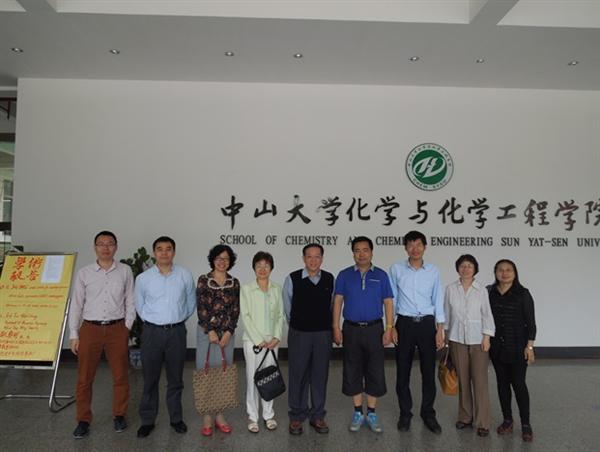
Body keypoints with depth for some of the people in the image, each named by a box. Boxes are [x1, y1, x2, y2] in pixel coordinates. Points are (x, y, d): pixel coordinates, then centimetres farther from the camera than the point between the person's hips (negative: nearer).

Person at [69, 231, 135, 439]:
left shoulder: (125, 271, 0)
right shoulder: (84, 273, 1)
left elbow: (130, 302, 4)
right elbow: (76, 305, 3)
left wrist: (127, 328, -1)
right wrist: (73, 335, 1)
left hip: (117, 329, 0)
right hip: (90, 329, 1)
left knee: (120, 376, 9)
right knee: (84, 378, 9)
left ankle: (119, 415, 27)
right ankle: (83, 420, 25)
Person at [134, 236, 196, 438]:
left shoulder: (185, 276, -2)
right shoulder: (143, 278, -3)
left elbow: (191, 303, 11)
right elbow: (140, 306, 10)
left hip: (177, 332, 1)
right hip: (152, 332, 0)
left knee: (176, 378, 12)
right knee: (150, 378, 8)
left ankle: (176, 418, 27)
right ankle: (147, 420, 25)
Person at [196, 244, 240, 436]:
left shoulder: (234, 283, 4)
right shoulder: (203, 280, -3)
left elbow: (235, 310, 2)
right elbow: (201, 308, -6)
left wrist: (228, 332, -7)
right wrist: (211, 331, -10)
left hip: (227, 332, 2)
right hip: (206, 331, -2)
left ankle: (220, 415, 19)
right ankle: (207, 417, 14)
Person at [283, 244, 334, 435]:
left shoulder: (330, 279, -2)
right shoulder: (292, 279, -8)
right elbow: (287, 306, 5)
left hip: (323, 334, 2)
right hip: (299, 333, -2)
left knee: (320, 375, 11)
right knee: (298, 375, 7)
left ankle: (317, 416, 26)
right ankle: (297, 416, 23)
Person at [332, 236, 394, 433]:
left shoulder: (381, 275, 1)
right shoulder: (344, 275, 1)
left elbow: (388, 303, 1)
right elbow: (337, 301, 0)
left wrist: (389, 329, -6)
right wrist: (336, 327, -6)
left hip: (374, 329, 0)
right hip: (351, 329, 0)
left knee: (375, 371, 6)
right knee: (353, 371, 8)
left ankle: (372, 414, 22)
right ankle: (357, 413, 23)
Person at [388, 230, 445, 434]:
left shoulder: (433, 271, 1)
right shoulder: (396, 269, -2)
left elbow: (438, 301, 3)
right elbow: (391, 299, 2)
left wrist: (440, 330, -1)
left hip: (427, 324, 1)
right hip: (404, 323, -1)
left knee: (428, 371, 8)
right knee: (402, 371, 7)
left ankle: (428, 413, 25)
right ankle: (405, 414, 23)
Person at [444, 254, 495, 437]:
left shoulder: (482, 290, -1)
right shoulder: (450, 289, 1)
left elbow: (487, 314, 0)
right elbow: (446, 314, 6)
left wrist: (486, 337, -6)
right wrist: (444, 335, 7)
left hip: (477, 340, -1)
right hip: (457, 339, 1)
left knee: (480, 381, -2)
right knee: (462, 380, 8)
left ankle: (482, 422, 9)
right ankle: (465, 417, 22)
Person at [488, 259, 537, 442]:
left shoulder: (523, 294, -6)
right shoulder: (490, 293, 3)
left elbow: (530, 322, -5)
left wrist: (529, 346, -9)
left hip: (517, 347, -3)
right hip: (496, 347, 3)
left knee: (518, 384, -1)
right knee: (502, 383, 10)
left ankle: (526, 424, 12)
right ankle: (507, 420, 23)